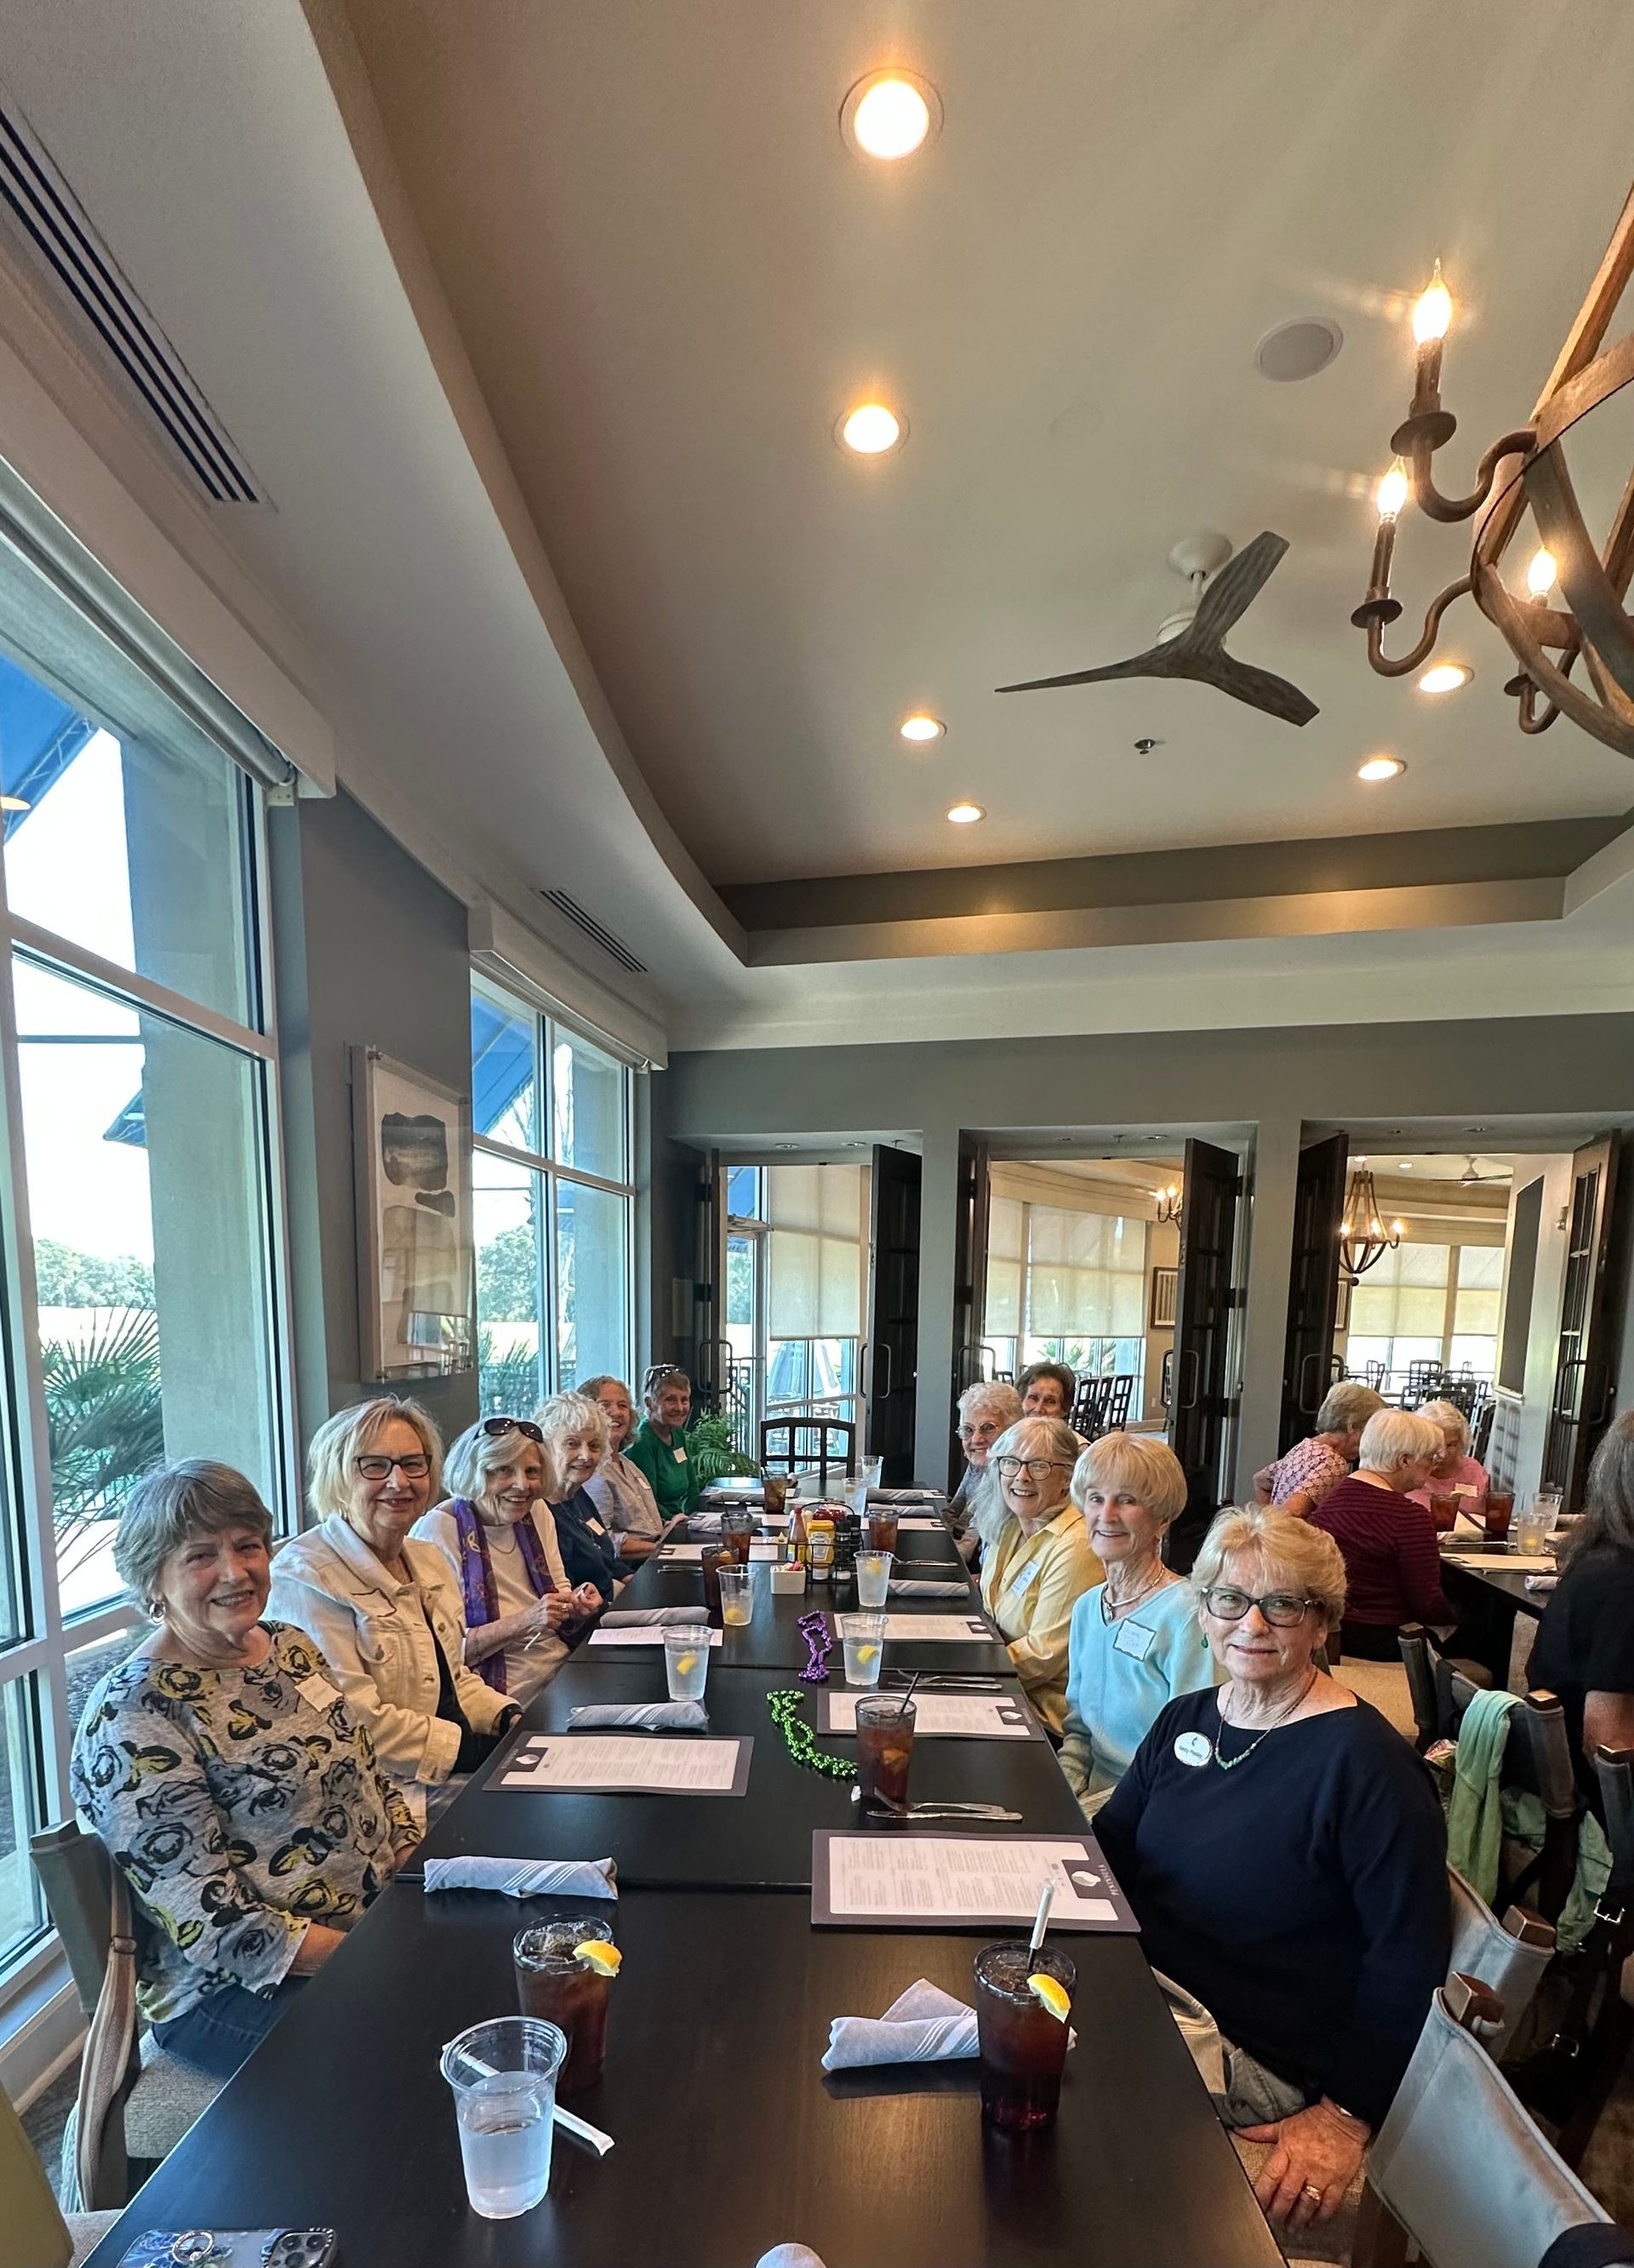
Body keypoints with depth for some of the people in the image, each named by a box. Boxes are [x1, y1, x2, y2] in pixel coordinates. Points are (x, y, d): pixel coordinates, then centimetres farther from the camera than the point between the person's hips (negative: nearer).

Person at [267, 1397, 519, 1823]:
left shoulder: (429, 1560, 11)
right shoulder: (306, 1577, -15)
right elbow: (354, 1722, -20)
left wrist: (508, 1718, -1)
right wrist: (482, 1749, -17)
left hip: (452, 1777, 8)